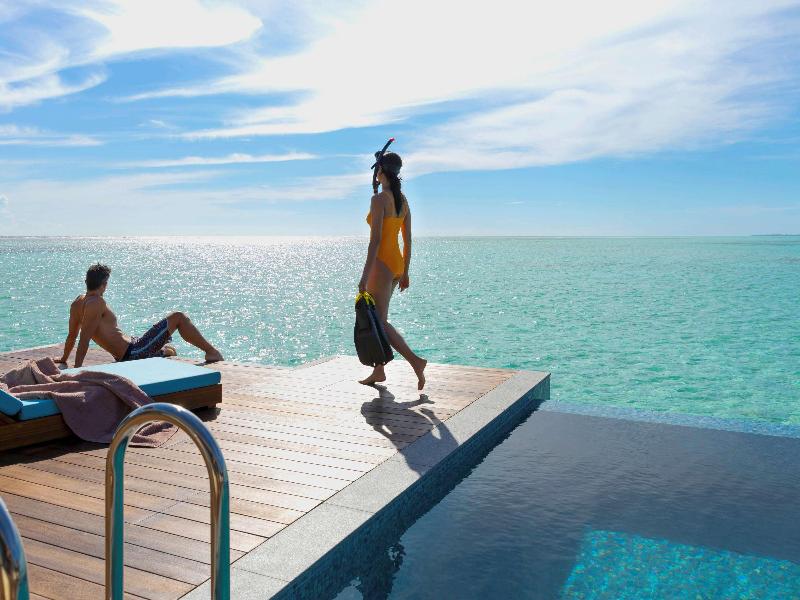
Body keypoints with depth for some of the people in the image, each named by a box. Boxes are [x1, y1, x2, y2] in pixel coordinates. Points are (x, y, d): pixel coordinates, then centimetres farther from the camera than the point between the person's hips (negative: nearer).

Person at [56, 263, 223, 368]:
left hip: (124, 358, 10)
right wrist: (77, 368, -24)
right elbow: (85, 338, -23)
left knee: (169, 351, 34)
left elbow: (71, 335, 15)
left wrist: (63, 358, 27)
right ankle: (211, 351, 6)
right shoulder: (97, 303, -18)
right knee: (178, 317, -1)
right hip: (133, 352, -10)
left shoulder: (77, 302, 8)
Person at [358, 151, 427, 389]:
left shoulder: (379, 199, -14)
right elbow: (408, 240, 13)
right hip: (397, 262, 9)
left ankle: (415, 361, -13)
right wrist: (405, 272, 19)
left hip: (382, 263, -9)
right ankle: (378, 371, 21)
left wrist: (365, 275, -19)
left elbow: (375, 239, -20)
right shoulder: (403, 200, 10)